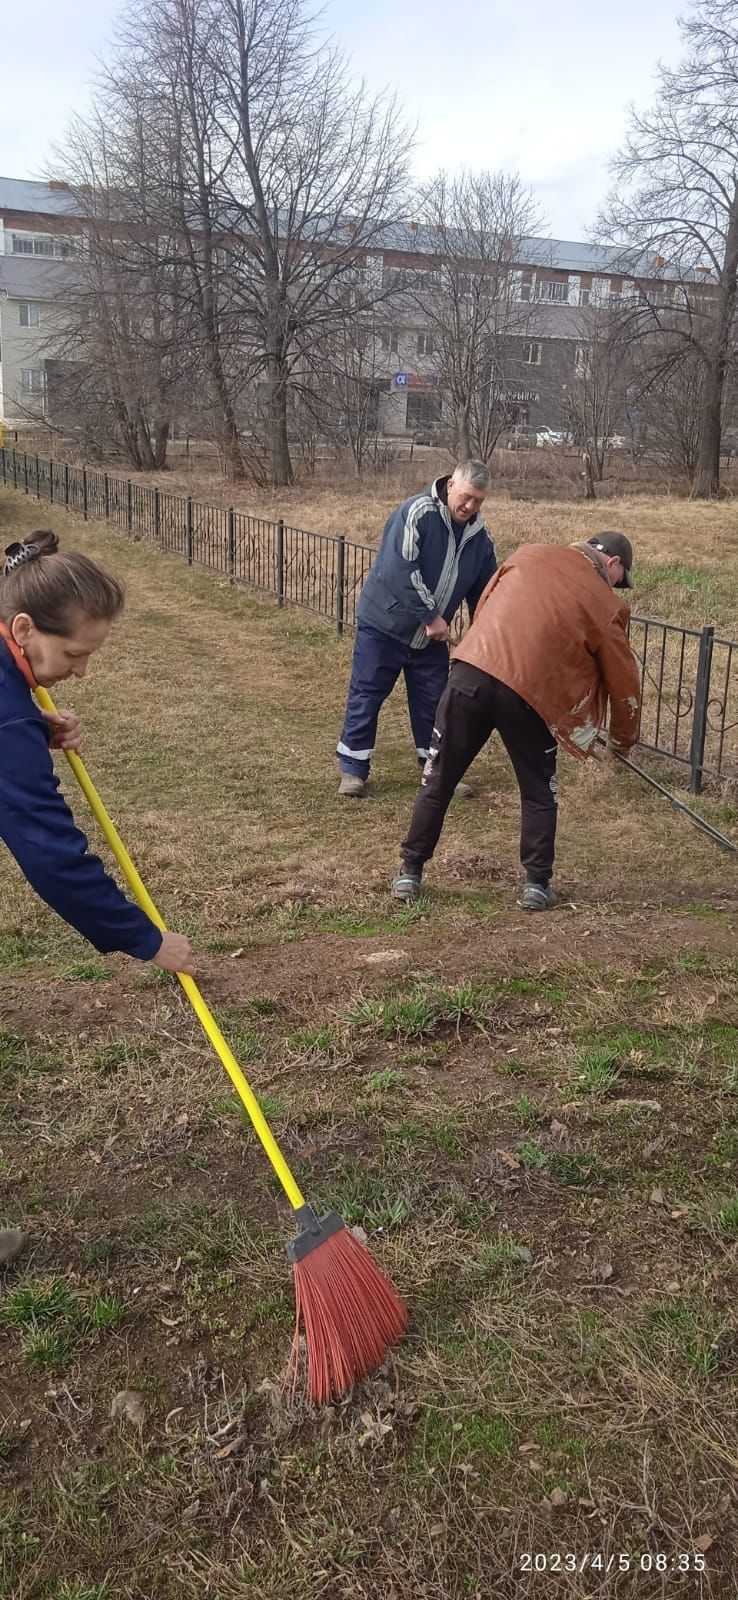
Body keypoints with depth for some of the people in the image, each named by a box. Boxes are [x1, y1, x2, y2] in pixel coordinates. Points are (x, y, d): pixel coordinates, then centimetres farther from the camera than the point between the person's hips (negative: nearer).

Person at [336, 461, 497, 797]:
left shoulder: (479, 537, 0)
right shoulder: (417, 512, -21)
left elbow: (483, 593, 9)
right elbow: (400, 571, -29)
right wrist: (431, 616, -27)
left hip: (432, 636, 6)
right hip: (384, 624, -6)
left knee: (434, 702, 10)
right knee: (366, 696, 0)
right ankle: (353, 769, 12)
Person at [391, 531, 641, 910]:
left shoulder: (530, 553, 16)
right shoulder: (606, 604, 8)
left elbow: (483, 605, 25)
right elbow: (623, 681, 14)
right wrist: (622, 740, 29)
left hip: (471, 673, 3)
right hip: (529, 692, -2)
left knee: (438, 780, 13)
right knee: (539, 793, 18)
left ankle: (410, 873, 21)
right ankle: (537, 885, 19)